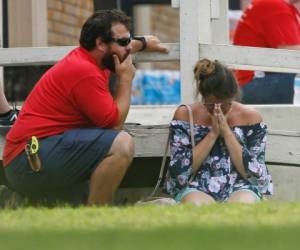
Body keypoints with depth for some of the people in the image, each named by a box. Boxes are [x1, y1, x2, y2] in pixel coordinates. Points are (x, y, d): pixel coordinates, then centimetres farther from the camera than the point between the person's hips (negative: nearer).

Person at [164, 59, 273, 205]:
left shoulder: (250, 117, 2)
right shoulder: (185, 115, 2)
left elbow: (254, 174, -5)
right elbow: (180, 172, -6)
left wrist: (227, 132, -11)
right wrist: (213, 133, -11)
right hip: (196, 189, -1)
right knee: (195, 204, -36)